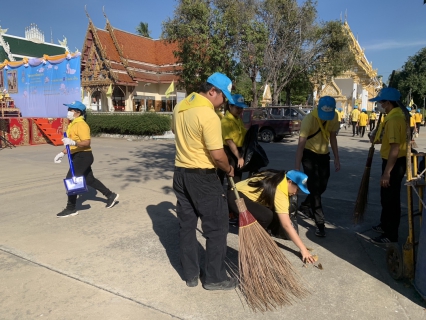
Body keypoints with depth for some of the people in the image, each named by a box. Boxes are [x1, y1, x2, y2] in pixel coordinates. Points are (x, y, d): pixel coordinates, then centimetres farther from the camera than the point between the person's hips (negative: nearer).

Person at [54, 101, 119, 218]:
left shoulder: (81, 124, -17)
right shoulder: (73, 124, 15)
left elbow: (86, 142, -25)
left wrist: (73, 142, -37)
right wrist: (62, 153, 17)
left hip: (83, 156, -10)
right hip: (78, 156, 10)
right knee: (89, 179, 16)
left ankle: (71, 209, 5)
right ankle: (111, 195, 26)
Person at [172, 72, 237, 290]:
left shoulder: (180, 107, 6)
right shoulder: (209, 115, -20)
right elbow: (217, 155, -21)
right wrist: (228, 170, -3)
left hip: (180, 173, 9)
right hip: (202, 177, -8)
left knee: (186, 225, 14)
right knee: (217, 227, 6)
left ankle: (190, 274, 26)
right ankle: (214, 278, 17)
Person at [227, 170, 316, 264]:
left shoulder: (278, 178, 4)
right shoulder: (279, 192, -21)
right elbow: (286, 225, -23)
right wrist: (303, 249, -20)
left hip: (239, 194, 10)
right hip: (235, 198, -10)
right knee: (266, 216, -24)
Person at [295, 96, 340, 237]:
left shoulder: (334, 117, -8)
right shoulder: (309, 119, -26)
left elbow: (332, 137, 6)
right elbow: (301, 143, -31)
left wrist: (337, 158, 5)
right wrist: (297, 167, -36)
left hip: (324, 154, 6)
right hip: (309, 154, -6)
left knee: (322, 186, 14)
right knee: (314, 187, -8)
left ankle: (306, 205, 41)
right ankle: (320, 223, -2)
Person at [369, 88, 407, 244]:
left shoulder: (394, 119, -23)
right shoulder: (394, 115, 10)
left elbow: (395, 148, -27)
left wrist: (386, 173, -26)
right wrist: (378, 139, 6)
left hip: (395, 163, -11)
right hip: (391, 161, 11)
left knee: (391, 199, 1)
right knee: (386, 197, 22)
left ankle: (391, 236, 14)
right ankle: (385, 225, 39)